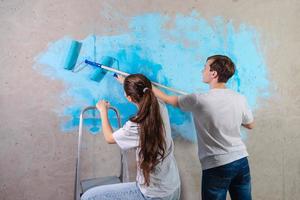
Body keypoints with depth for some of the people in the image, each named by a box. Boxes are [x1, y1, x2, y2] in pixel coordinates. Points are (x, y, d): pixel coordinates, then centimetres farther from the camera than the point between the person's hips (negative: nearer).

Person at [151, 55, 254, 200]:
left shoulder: (199, 100, -15)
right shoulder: (240, 99, -3)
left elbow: (167, 99, -1)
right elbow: (250, 125, 14)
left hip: (217, 166, -4)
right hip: (241, 161, 5)